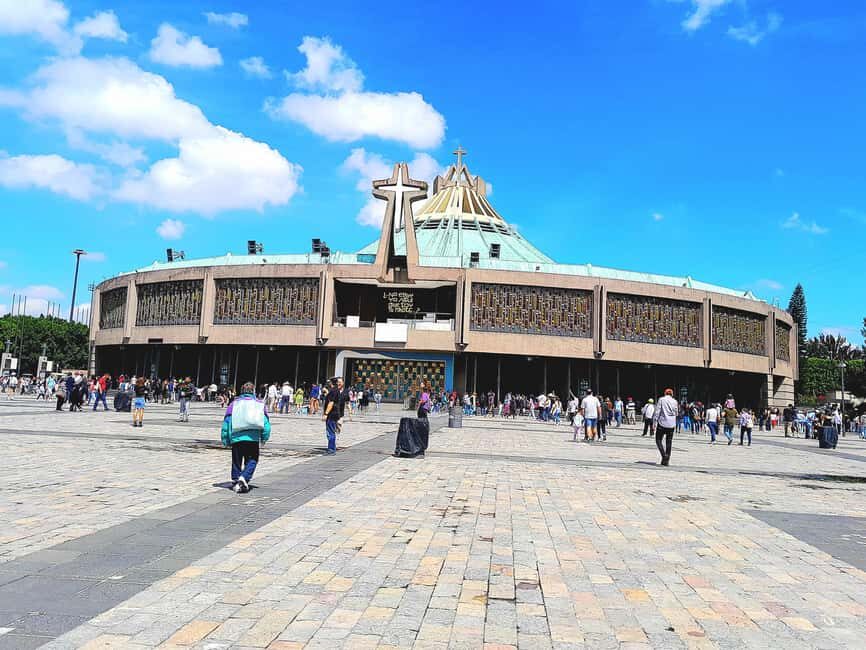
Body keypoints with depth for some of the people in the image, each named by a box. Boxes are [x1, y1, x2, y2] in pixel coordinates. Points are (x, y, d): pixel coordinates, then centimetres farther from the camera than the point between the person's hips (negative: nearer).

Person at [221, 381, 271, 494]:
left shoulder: (234, 403, 10)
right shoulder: (260, 404, 10)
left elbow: (226, 422, 6)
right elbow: (266, 423, 6)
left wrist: (225, 440, 12)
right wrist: (264, 438, 16)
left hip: (236, 437, 1)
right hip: (253, 438, -1)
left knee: (236, 461, 15)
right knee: (252, 460, 7)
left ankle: (236, 482, 17)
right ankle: (245, 477, -14)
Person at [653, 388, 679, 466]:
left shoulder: (661, 400, -4)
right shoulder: (675, 401, 4)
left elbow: (657, 411, -7)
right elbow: (676, 413, 12)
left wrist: (654, 422, -4)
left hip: (662, 423, -3)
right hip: (671, 424, 3)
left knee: (658, 440, 7)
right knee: (669, 442, 9)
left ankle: (664, 455, -13)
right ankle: (666, 460, 9)